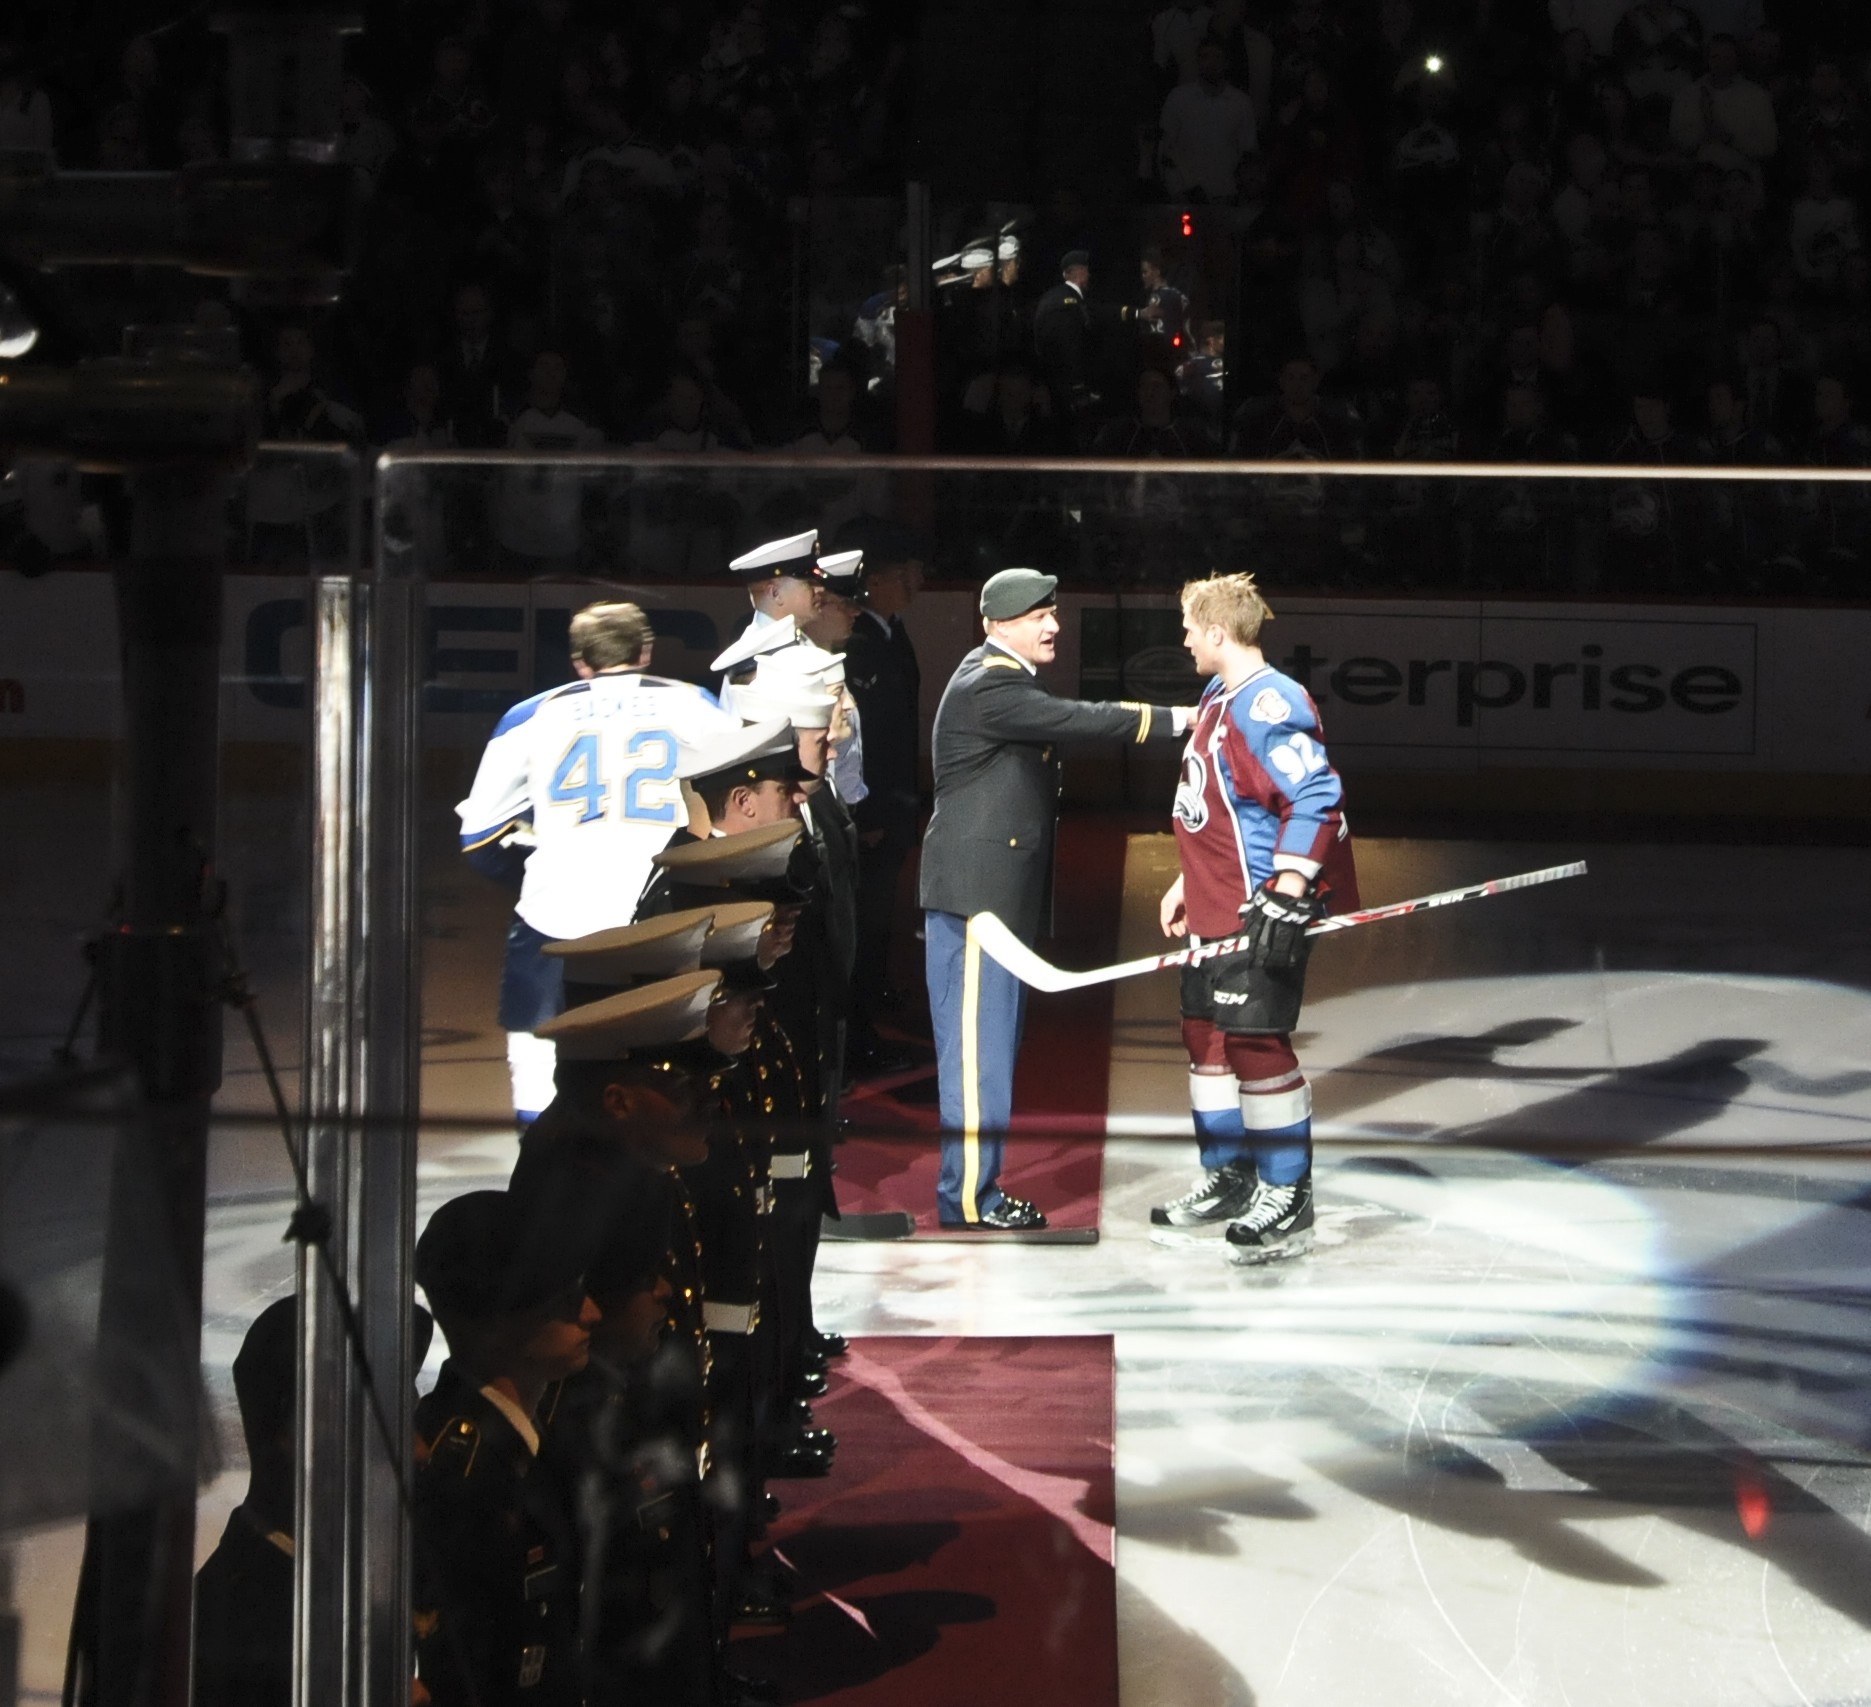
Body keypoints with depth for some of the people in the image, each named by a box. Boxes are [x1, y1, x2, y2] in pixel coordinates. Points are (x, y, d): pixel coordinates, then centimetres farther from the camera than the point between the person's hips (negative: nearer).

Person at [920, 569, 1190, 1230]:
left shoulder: (1004, 680, 19)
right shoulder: (990, 689, -16)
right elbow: (1077, 721, -23)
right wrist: (1173, 720, -21)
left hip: (999, 894, 11)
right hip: (977, 891, -11)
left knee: (988, 1043, 13)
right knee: (978, 1043, -8)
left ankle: (976, 1186, 17)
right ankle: (968, 1197, -5)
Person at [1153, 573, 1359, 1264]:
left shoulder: (1269, 703, -18)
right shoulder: (1218, 699, 15)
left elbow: (1316, 796, -24)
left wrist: (1286, 895, -27)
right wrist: (1186, 883, 25)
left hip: (1261, 908, -10)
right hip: (1217, 906, 10)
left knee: (1255, 1043, -8)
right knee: (1206, 1035, 15)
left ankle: (1287, 1199, 0)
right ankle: (1227, 1181, 27)